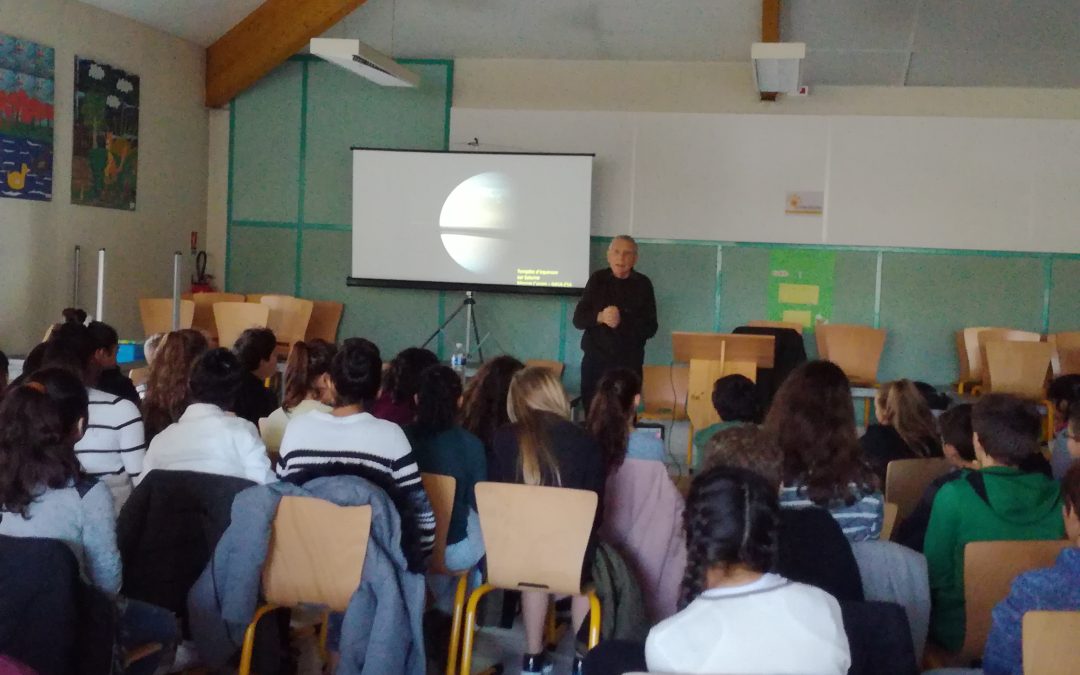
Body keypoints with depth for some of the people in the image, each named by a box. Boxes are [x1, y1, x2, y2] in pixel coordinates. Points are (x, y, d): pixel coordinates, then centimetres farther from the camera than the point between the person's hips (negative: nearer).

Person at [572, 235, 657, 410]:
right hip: (595, 360, 2)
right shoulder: (597, 279, 6)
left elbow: (650, 328, -3)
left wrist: (622, 321, -20)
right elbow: (578, 319, 1)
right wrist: (599, 317, -20)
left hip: (629, 364, -1)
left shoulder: (643, 284, 1)